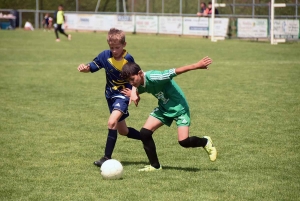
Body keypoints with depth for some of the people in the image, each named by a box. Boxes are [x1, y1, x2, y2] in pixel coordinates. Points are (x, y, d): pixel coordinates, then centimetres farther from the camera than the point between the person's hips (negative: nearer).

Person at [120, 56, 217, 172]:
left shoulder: (153, 78, -30)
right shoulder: (141, 86, -5)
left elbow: (176, 71, -31)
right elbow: (137, 91, 20)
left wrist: (197, 66, -34)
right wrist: (133, 94, -4)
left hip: (179, 107, -7)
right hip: (164, 108, 7)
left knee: (184, 141, -18)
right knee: (144, 133, -7)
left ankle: (205, 142, 15)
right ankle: (155, 166, 6)